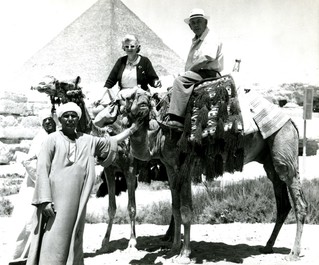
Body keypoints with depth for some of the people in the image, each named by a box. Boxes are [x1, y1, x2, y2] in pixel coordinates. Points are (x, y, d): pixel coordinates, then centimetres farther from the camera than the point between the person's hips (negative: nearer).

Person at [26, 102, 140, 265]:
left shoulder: (87, 141, 12)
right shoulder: (52, 140, -2)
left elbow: (111, 141, 27)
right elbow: (42, 170, -8)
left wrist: (131, 130, 31)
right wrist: (45, 200, -15)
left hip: (77, 200, 5)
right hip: (56, 197, -5)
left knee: (74, 238, 9)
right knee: (53, 240, -8)